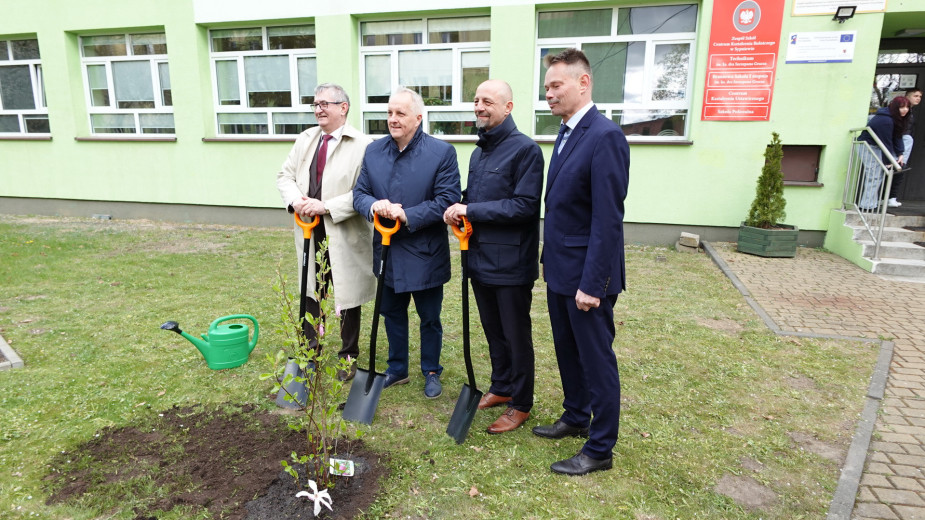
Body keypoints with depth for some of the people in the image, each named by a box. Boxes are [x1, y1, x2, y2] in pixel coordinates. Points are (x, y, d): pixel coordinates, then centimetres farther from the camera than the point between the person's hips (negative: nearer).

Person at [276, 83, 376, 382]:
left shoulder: (362, 145, -13)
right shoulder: (306, 139, 9)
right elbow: (285, 175, 11)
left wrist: (326, 206, -22)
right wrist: (296, 200, -10)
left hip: (345, 236, -6)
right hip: (310, 233, 6)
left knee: (347, 299, 9)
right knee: (310, 293, 18)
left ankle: (348, 357, 28)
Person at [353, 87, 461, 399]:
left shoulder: (442, 152, -12)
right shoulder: (374, 151, 2)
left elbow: (448, 201, -17)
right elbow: (359, 193, 3)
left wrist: (407, 216, -25)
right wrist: (373, 206, -20)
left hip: (426, 255, -4)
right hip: (387, 252, 5)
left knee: (430, 318, 13)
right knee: (392, 315, 19)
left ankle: (431, 372, 33)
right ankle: (397, 370, 38)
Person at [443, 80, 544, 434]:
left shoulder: (525, 149, -13)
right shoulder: (478, 152, 13)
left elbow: (525, 205, -21)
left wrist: (472, 210, -20)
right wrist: (459, 210, -4)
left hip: (511, 264, -7)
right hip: (481, 259, 8)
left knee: (516, 336, 7)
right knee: (493, 332, 19)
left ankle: (521, 404, 23)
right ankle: (501, 388, 38)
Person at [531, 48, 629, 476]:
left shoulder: (605, 136, -18)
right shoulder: (566, 133, 10)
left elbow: (607, 219, -22)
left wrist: (592, 283, -22)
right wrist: (549, 260, 14)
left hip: (586, 274, -9)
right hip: (560, 269, 9)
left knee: (596, 359, 6)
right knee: (567, 351, 21)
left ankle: (599, 449, 22)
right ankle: (575, 417, 41)